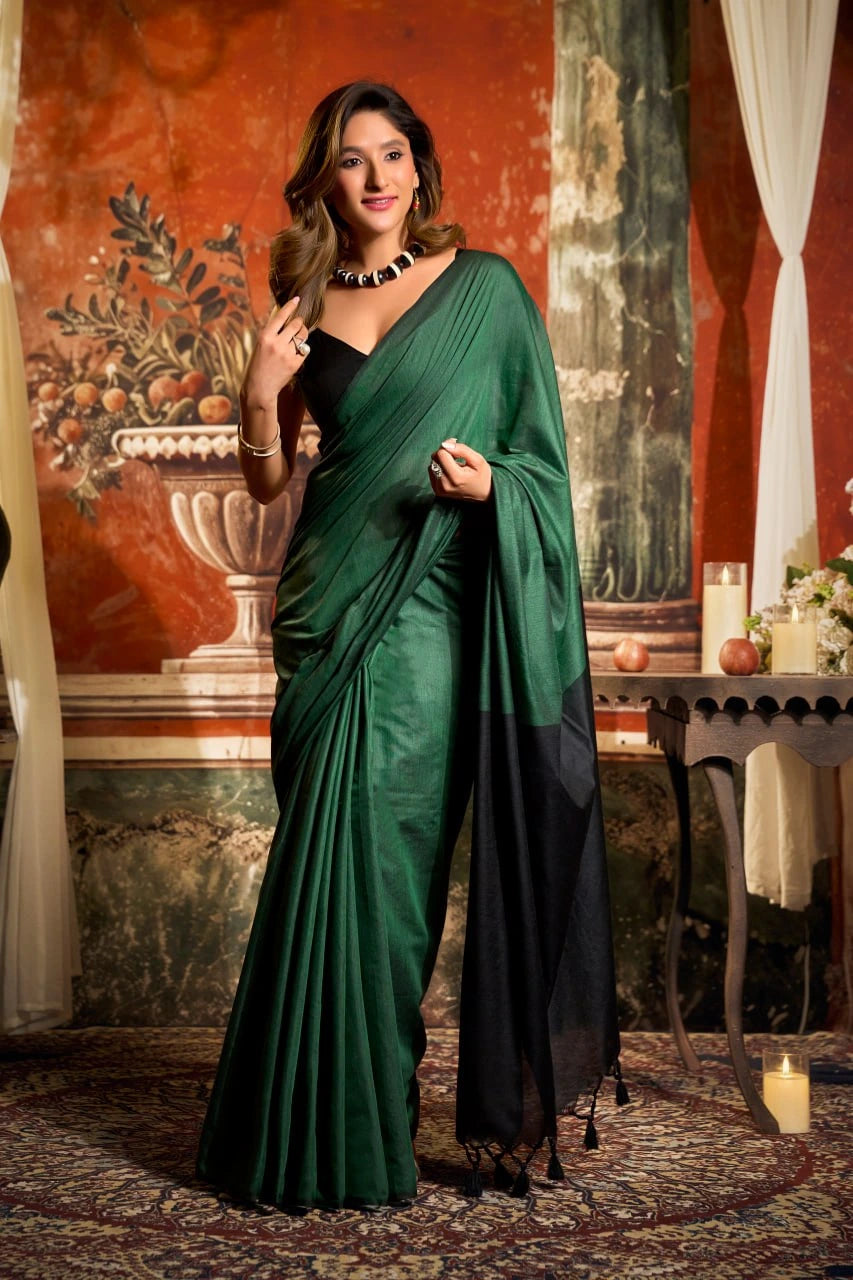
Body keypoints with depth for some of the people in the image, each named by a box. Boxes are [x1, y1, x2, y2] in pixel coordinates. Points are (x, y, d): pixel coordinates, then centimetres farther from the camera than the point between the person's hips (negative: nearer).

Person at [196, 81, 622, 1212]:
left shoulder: (485, 286, 4)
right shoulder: (308, 309, 13)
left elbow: (541, 453, 5)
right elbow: (269, 482, 14)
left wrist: (489, 483, -16)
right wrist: (259, 399, -3)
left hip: (432, 607, -3)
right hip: (331, 605, 3)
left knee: (380, 854, -5)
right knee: (330, 856, 4)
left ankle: (363, 1134, 11)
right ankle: (315, 1131, 17)